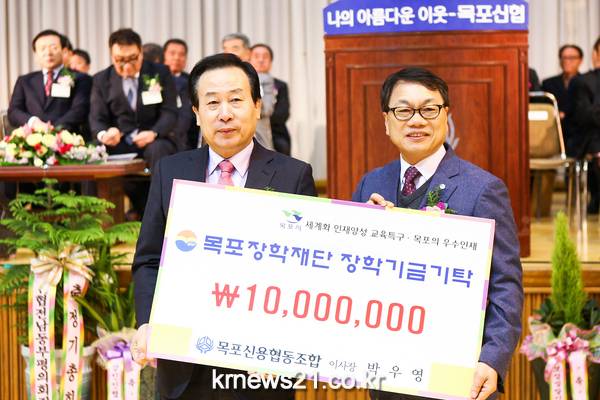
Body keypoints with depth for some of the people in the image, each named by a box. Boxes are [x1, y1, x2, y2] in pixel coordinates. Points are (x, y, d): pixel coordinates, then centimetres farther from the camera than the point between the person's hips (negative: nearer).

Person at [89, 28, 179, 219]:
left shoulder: (160, 73, 3)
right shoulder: (101, 80, 7)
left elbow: (170, 112, -3)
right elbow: (97, 118, 3)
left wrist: (153, 133, -25)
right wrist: (103, 134, -23)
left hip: (155, 139, -2)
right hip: (120, 142, 2)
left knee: (157, 150, -37)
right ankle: (140, 205, -9)